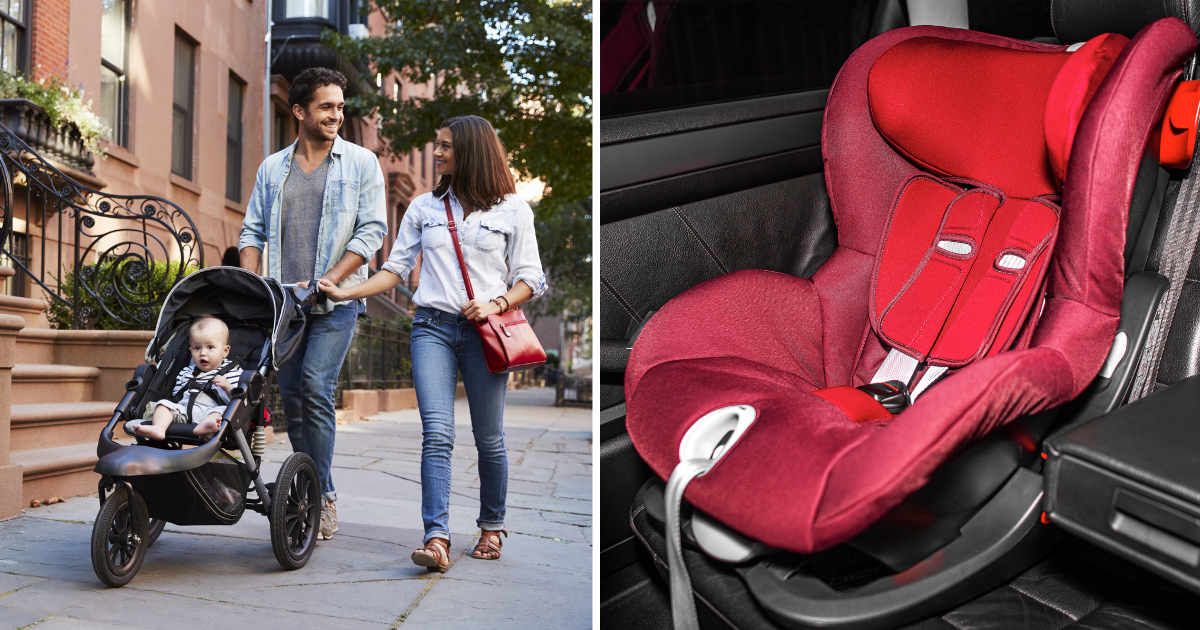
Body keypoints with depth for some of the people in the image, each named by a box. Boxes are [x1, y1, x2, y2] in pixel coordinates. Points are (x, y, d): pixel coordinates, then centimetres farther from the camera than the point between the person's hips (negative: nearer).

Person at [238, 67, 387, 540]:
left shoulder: (361, 163, 3)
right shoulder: (272, 168, 13)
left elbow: (371, 232, -4)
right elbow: (252, 231, 15)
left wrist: (324, 283, -13)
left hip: (336, 301, -4)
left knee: (316, 389, -16)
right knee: (291, 396, 5)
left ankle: (320, 493, -7)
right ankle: (315, 492, 17)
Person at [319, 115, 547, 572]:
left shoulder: (512, 209, 6)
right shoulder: (423, 208, 14)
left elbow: (529, 278, 6)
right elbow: (395, 269, 14)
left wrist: (496, 304, -11)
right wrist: (347, 292, 2)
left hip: (483, 330, -1)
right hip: (432, 328, 2)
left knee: (489, 438, 5)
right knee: (437, 434, -12)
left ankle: (491, 526, 25)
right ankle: (437, 539, -17)